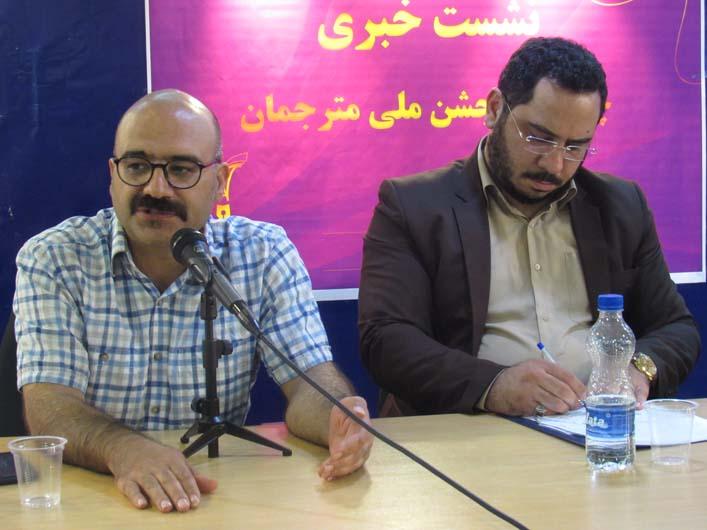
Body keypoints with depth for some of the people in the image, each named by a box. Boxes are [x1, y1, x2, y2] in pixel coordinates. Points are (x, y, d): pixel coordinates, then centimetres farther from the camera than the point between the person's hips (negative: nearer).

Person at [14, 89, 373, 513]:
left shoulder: (265, 255, 0)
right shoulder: (51, 262, -4)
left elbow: (309, 377, -5)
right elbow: (48, 403, -14)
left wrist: (339, 420, -30)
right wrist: (123, 449, -36)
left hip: (222, 490, 2)